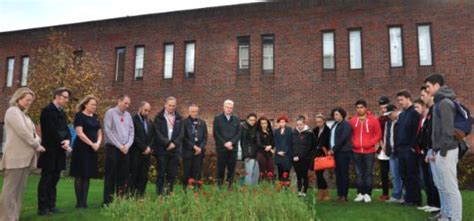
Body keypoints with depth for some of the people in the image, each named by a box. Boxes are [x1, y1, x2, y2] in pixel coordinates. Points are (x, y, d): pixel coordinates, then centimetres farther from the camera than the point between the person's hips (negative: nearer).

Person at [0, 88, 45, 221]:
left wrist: (37, 141, -2)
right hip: (16, 157, -9)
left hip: (25, 157, 9)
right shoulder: (12, 111, -5)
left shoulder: (24, 114, 22)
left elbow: (31, 131, 19)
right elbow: (23, 132, -15)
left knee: (19, 189, 9)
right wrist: (36, 145, -8)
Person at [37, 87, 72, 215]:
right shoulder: (48, 110, -10)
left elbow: (66, 129, 10)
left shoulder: (62, 112, 15)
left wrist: (67, 140, -10)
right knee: (46, 178, -2)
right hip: (50, 150, -7)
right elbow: (52, 130, -18)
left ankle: (51, 205, 16)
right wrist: (63, 144, -15)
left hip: (59, 150, 8)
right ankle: (42, 207, 3)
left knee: (54, 178, 10)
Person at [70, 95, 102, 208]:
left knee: (88, 175, 7)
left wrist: (98, 143, -5)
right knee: (80, 175, -2)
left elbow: (99, 133, 14)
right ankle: (79, 202, 3)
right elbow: (79, 133, -14)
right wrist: (92, 144, -14)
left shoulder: (95, 117, 14)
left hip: (92, 149, 6)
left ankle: (84, 201, 12)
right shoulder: (79, 115, -5)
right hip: (81, 148, -6)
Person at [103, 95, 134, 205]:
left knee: (123, 175, 7)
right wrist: (119, 146, -12)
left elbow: (132, 131, 11)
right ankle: (108, 200, 6)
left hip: (125, 149, 5)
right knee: (111, 175, -1)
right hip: (113, 148, -5)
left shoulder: (128, 115, 12)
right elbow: (107, 131, -10)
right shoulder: (110, 112, -4)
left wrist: (127, 145, -5)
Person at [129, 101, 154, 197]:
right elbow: (134, 137, -11)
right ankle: (131, 195, 2)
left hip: (147, 153, 6)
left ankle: (141, 195, 9)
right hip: (136, 153, -6)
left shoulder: (150, 122, 17)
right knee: (134, 176, -3)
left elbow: (153, 136, 14)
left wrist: (149, 148, -2)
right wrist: (144, 148, -10)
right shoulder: (133, 120, -4)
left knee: (144, 176, 4)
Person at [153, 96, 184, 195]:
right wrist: (167, 143, -13)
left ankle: (168, 193, 13)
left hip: (175, 149, 3)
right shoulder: (159, 117, 1)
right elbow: (158, 133, -7)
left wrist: (174, 143, -10)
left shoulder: (179, 118, 10)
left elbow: (181, 133, 4)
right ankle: (159, 193, 8)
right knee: (161, 173, 1)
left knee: (172, 174, 4)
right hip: (162, 149, -3)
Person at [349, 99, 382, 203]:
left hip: (369, 151, -2)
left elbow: (378, 134, 1)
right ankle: (360, 194, 14)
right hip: (356, 152, 2)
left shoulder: (373, 120, -2)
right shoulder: (353, 121, 4)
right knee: (359, 174, 6)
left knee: (368, 173, 2)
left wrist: (371, 143, -10)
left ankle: (367, 194, 9)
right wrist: (353, 142, -2)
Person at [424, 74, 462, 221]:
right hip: (440, 150, 10)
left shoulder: (444, 103, -14)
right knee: (441, 185, 17)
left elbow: (448, 129, -20)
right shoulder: (439, 103, 16)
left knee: (450, 187, -4)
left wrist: (442, 151, -19)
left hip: (446, 151, -10)